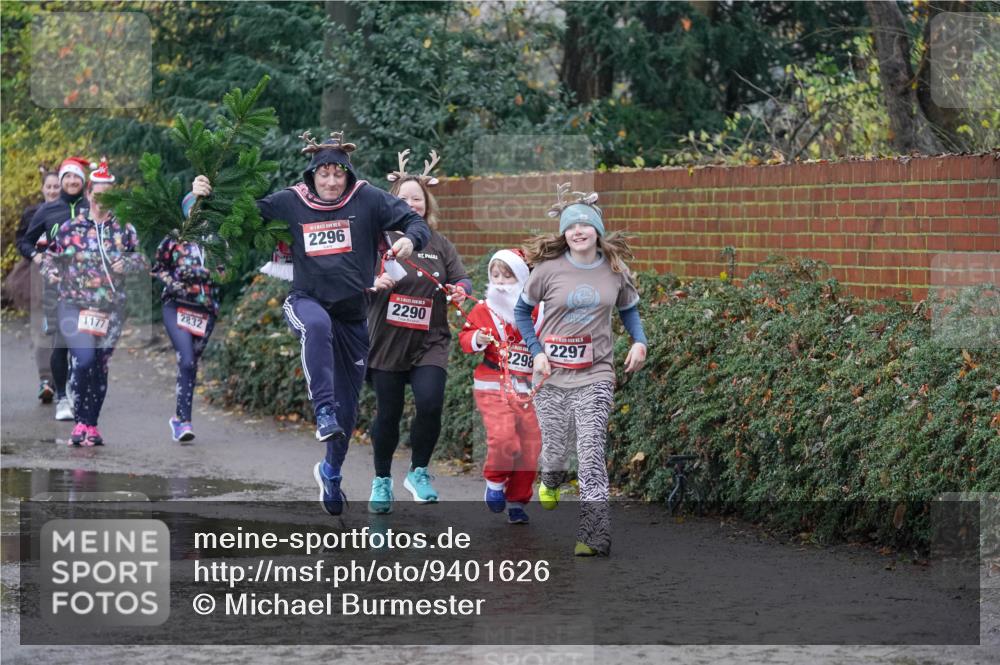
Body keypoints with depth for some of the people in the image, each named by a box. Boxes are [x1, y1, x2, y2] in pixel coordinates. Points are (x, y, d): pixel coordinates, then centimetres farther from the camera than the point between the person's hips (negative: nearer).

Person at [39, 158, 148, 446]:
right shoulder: (70, 227, 2)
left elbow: (142, 257, 10)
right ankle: (80, 420, -6)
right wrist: (50, 271, -10)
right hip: (74, 306, -2)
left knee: (100, 368, 7)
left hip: (111, 310, 2)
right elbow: (49, 254, 11)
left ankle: (91, 426, 20)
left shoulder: (124, 230, 4)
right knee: (84, 359, -21)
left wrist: (128, 263, -10)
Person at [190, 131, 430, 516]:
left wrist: (410, 240, -28)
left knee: (348, 404, 10)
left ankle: (331, 470, 33)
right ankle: (323, 412, -41)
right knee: (317, 326, -41)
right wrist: (208, 196, -12)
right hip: (306, 300, -2)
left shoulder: (368, 200, -5)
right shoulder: (290, 203, -3)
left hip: (354, 314, 2)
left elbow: (416, 223, -6)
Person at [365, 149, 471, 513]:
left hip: (429, 343, 1)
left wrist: (460, 290, -15)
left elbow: (463, 281, 8)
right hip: (387, 343, -1)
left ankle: (418, 472, 2)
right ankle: (382, 480, 25)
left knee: (430, 403, -18)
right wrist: (374, 283, -23)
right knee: (388, 413, 5)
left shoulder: (440, 245, 8)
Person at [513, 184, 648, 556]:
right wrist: (536, 351, -6)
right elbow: (522, 311, 6)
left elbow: (628, 309, 16)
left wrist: (639, 341, -3)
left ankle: (593, 536, -14)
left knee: (592, 453, -12)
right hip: (552, 375, 0)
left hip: (595, 376, 0)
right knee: (555, 449, 11)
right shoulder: (548, 270, -6)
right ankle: (551, 482, 50)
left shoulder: (615, 271, 0)